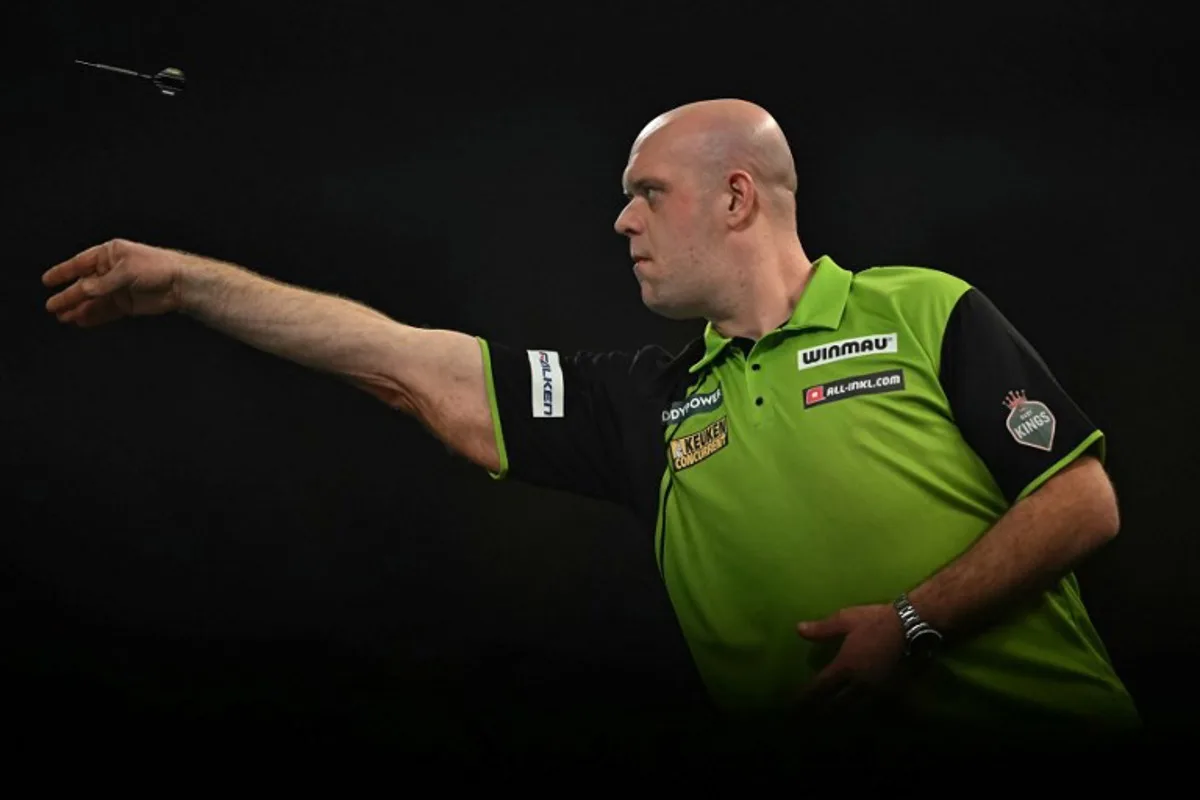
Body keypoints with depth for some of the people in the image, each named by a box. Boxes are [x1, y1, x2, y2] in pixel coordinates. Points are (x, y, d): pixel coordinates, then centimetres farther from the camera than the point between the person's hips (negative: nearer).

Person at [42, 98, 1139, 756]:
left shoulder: (926, 312, 6)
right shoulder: (649, 400, 16)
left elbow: (1085, 500, 0)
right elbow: (408, 366, 14)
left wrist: (915, 622, -12)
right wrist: (185, 280, 13)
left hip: (1048, 722, -4)